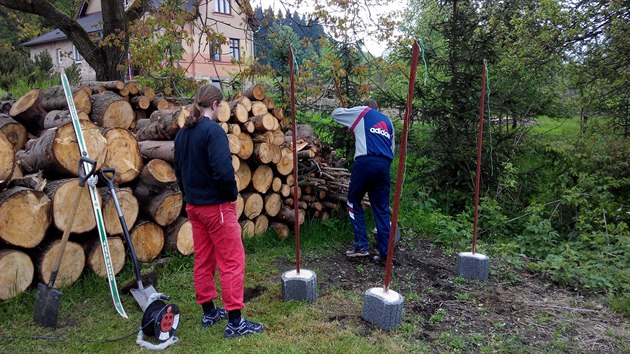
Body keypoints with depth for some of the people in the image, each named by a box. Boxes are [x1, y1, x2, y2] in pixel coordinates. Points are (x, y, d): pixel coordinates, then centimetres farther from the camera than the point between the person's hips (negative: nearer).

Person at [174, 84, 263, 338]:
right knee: (232, 262, 0)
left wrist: (190, 195, 19)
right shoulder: (213, 130, -17)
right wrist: (232, 195, -10)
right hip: (217, 205, -8)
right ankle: (235, 322, 5)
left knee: (203, 260, 16)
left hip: (193, 206, 9)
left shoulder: (183, 133, 8)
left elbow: (179, 170, 14)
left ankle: (208, 312, 29)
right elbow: (223, 170, -26)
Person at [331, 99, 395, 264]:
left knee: (354, 202, 10)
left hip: (366, 162, -4)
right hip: (385, 164, 4)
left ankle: (361, 245, 2)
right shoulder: (387, 121, 28)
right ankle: (384, 251, 7)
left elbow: (335, 113, 23)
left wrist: (351, 117, 40)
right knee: (381, 208, 9)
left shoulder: (362, 112, 16)